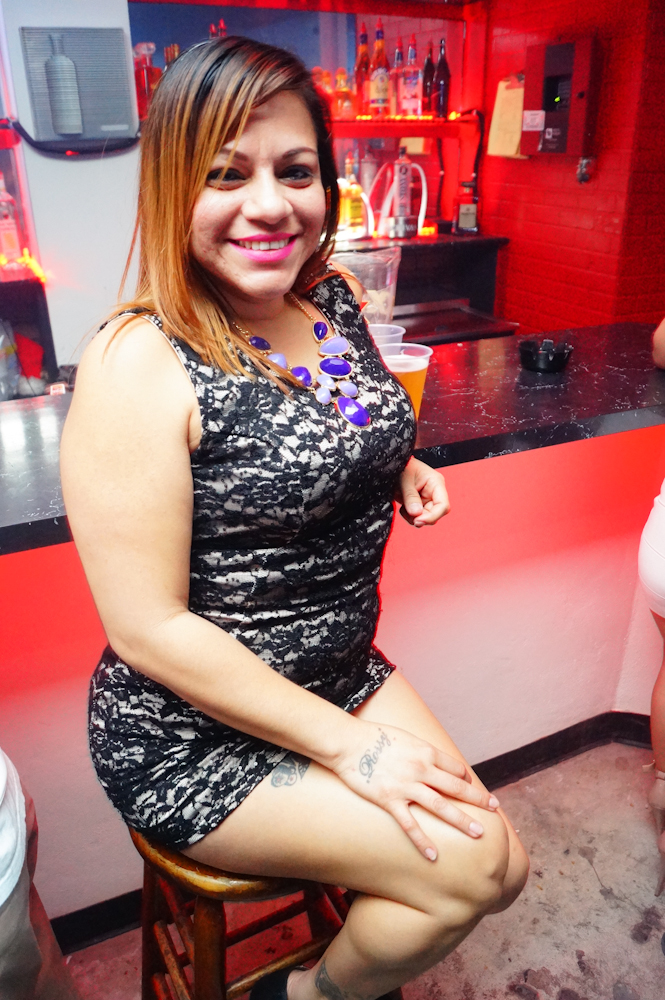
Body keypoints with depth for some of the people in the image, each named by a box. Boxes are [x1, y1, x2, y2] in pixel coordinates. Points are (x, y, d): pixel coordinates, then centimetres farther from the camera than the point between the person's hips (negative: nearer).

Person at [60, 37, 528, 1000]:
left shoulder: (335, 303, -1)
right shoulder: (142, 364, -23)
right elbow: (148, 628, -22)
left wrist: (399, 466, -2)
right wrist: (346, 744, -17)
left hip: (345, 673, 7)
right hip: (193, 735, -6)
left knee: (497, 864, 7)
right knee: (468, 867, -11)